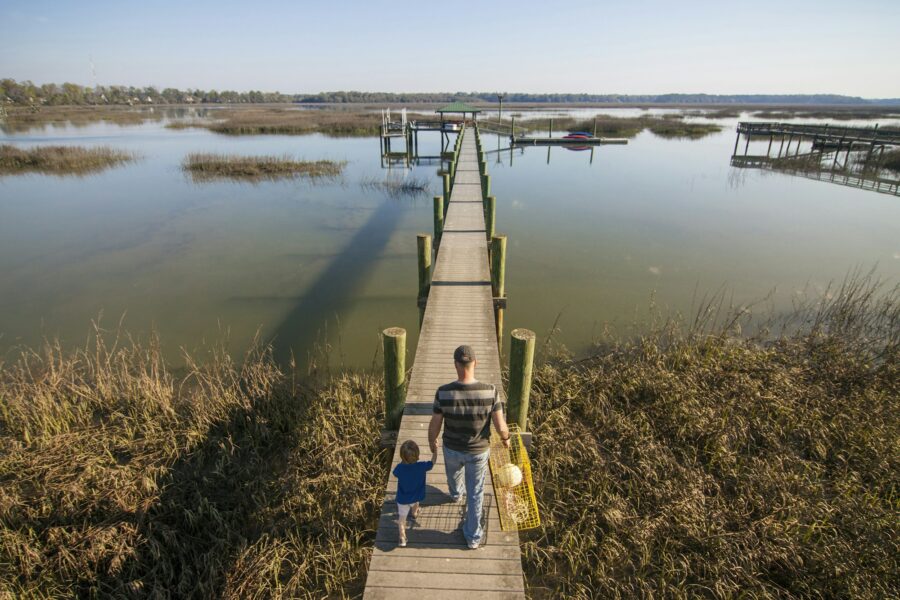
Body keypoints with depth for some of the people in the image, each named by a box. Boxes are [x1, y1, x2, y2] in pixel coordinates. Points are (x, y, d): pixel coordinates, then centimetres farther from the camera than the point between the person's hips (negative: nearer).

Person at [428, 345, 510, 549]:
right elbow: (501, 426, -20)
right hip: (479, 451, -1)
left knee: (454, 473, 37)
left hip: (452, 448, 1)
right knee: (475, 493, 24)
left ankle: (455, 493, 71)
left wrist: (432, 442, 7)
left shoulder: (443, 392, -31)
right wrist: (505, 438, 6)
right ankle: (473, 536, 41)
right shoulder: (489, 391, -31)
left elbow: (434, 426, -16)